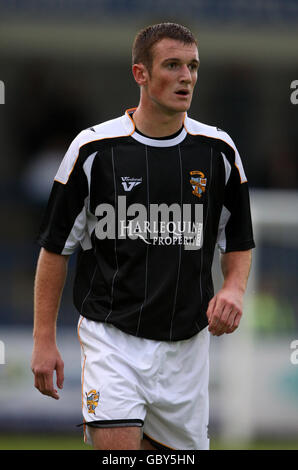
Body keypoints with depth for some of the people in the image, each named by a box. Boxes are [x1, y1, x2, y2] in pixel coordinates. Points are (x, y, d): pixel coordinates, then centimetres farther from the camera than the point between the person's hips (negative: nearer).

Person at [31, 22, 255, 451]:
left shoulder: (218, 151, 3)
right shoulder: (94, 149, -5)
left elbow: (239, 242, 14)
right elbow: (55, 247, 2)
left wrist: (234, 289, -7)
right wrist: (44, 339, -1)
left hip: (186, 344, 3)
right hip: (111, 335, -3)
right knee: (117, 448, -19)